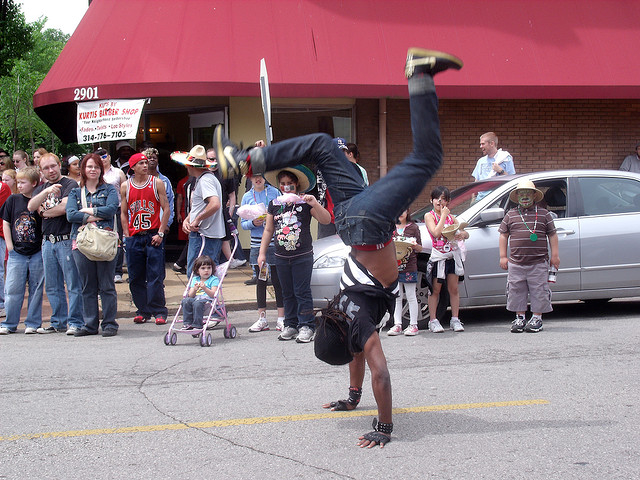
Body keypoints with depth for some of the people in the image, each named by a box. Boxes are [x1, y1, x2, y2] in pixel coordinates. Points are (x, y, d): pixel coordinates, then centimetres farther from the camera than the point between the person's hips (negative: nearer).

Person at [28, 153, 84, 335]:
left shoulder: (70, 184, -3)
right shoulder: (40, 189, 17)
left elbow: (64, 207, -15)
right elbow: (31, 206, 0)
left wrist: (44, 212, 1)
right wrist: (46, 192, -15)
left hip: (67, 239, -7)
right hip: (48, 241, 7)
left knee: (73, 284, -6)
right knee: (52, 286, 10)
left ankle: (75, 322, -2)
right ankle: (59, 322, 18)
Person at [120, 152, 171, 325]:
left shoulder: (157, 183, 2)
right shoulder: (125, 187, 8)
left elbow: (166, 209, 1)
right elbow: (123, 213, 13)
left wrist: (160, 233, -7)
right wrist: (126, 235, 3)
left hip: (153, 236, -2)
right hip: (133, 237, 3)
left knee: (156, 276, -5)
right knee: (135, 278, 4)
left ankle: (159, 311, 0)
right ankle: (143, 311, 14)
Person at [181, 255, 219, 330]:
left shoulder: (214, 280, 6)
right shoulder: (195, 279, 21)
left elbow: (213, 294, -8)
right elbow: (190, 295, 14)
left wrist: (205, 288, -22)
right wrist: (194, 289, -7)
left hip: (207, 300, -5)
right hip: (195, 298, 5)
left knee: (197, 303, -36)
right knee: (186, 301, -26)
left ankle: (197, 325, -32)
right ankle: (187, 323, -23)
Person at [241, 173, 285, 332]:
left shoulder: (274, 192, 2)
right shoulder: (247, 197, 9)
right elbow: (243, 223, 9)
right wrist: (253, 223, -11)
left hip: (275, 243, -3)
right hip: (257, 244, 3)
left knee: (278, 280, -2)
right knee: (260, 281, 7)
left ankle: (281, 319, 3)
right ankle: (262, 319, 13)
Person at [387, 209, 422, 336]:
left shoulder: (413, 227, 6)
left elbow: (420, 248, 7)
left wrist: (415, 246, -15)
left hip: (409, 267, -3)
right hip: (394, 267, 3)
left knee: (411, 296, 0)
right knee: (396, 297, 5)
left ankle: (413, 325, 4)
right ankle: (397, 325, 10)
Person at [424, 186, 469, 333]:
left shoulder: (451, 217, 11)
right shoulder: (429, 216, -2)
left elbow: (466, 233, 11)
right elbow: (436, 233, -18)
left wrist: (462, 234, -13)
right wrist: (443, 215, -12)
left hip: (453, 255, 4)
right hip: (438, 256, -4)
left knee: (454, 289, 5)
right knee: (435, 290, 1)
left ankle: (455, 320, 11)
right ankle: (433, 321, 7)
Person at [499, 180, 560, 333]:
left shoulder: (544, 214, 6)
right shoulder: (511, 215, 8)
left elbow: (552, 235, 8)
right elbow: (503, 235, 12)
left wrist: (555, 255, 4)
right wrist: (503, 256, 7)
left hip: (538, 263, -1)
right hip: (516, 263, 1)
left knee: (539, 291, 0)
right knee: (516, 291, 4)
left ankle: (537, 318, 11)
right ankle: (520, 318, 16)